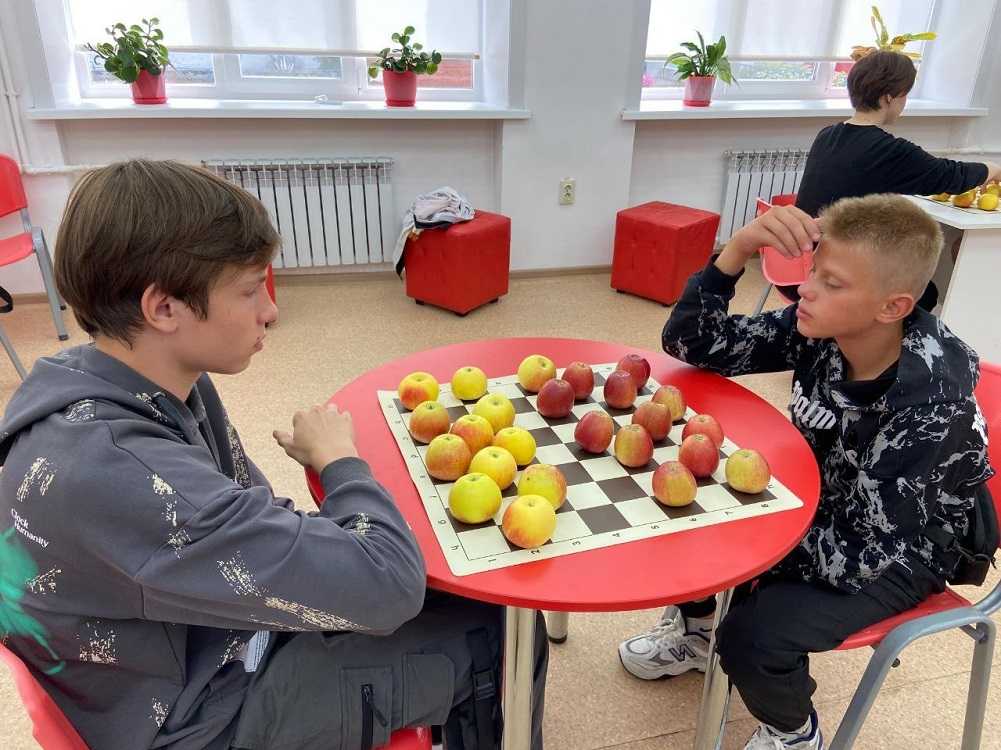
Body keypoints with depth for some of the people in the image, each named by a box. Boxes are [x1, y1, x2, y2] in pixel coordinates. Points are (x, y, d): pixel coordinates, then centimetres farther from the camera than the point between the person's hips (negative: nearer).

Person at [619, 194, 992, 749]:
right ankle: (692, 629, 21)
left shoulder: (932, 408, -33)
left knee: (752, 636, -25)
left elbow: (863, 559, -30)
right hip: (819, 503, 6)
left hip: (900, 553, -6)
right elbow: (690, 343, -17)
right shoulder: (818, 329, -18)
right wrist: (738, 249, -31)